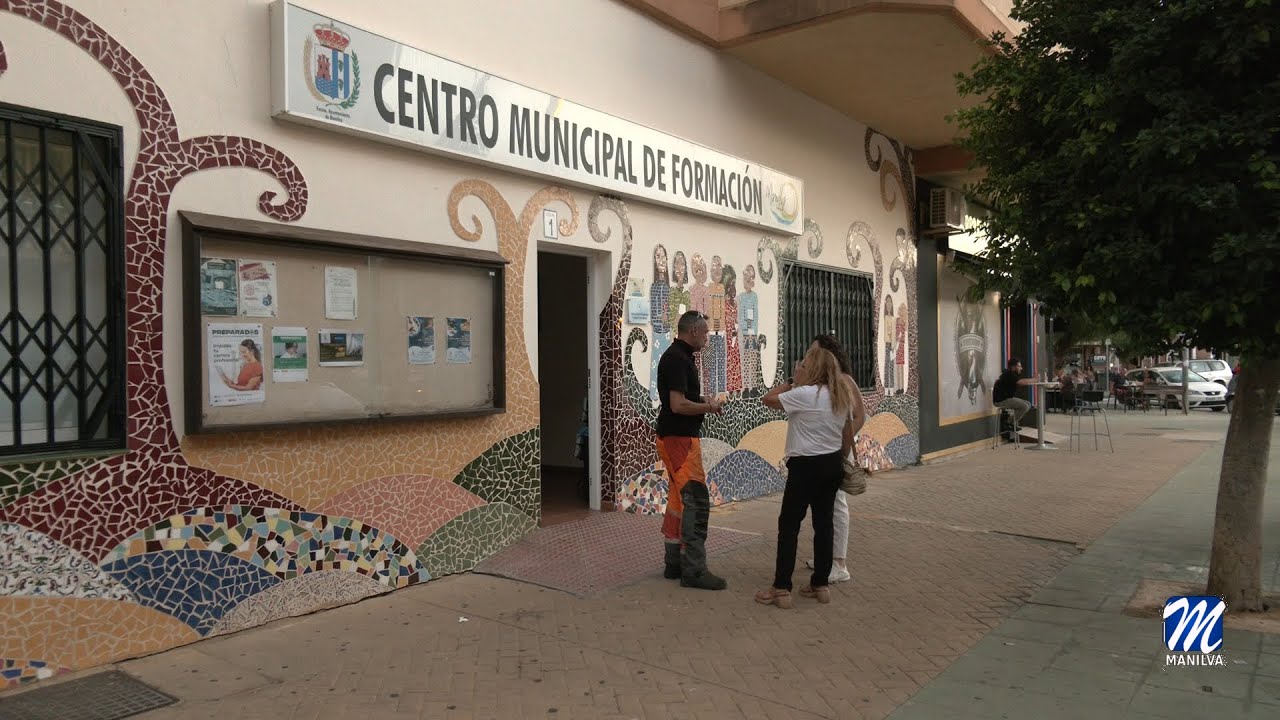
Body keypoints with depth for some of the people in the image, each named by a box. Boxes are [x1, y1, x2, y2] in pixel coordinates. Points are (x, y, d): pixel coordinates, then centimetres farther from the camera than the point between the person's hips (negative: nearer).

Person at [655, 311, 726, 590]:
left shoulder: (680, 357, 16)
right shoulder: (677, 359, -16)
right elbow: (678, 405, -24)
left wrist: (705, 403, 9)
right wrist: (709, 406, -10)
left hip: (680, 438, 11)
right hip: (679, 439, -11)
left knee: (678, 500, 13)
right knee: (696, 501, -10)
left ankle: (675, 564, 20)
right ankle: (693, 571, -7)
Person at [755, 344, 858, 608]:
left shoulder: (805, 394, -17)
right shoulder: (842, 396, 8)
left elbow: (768, 399, -11)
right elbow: (847, 436, 13)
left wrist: (792, 382, -1)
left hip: (806, 466, -8)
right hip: (832, 465, 8)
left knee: (789, 524, 0)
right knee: (824, 523, 14)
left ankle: (782, 589, 1)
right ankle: (821, 584, 21)